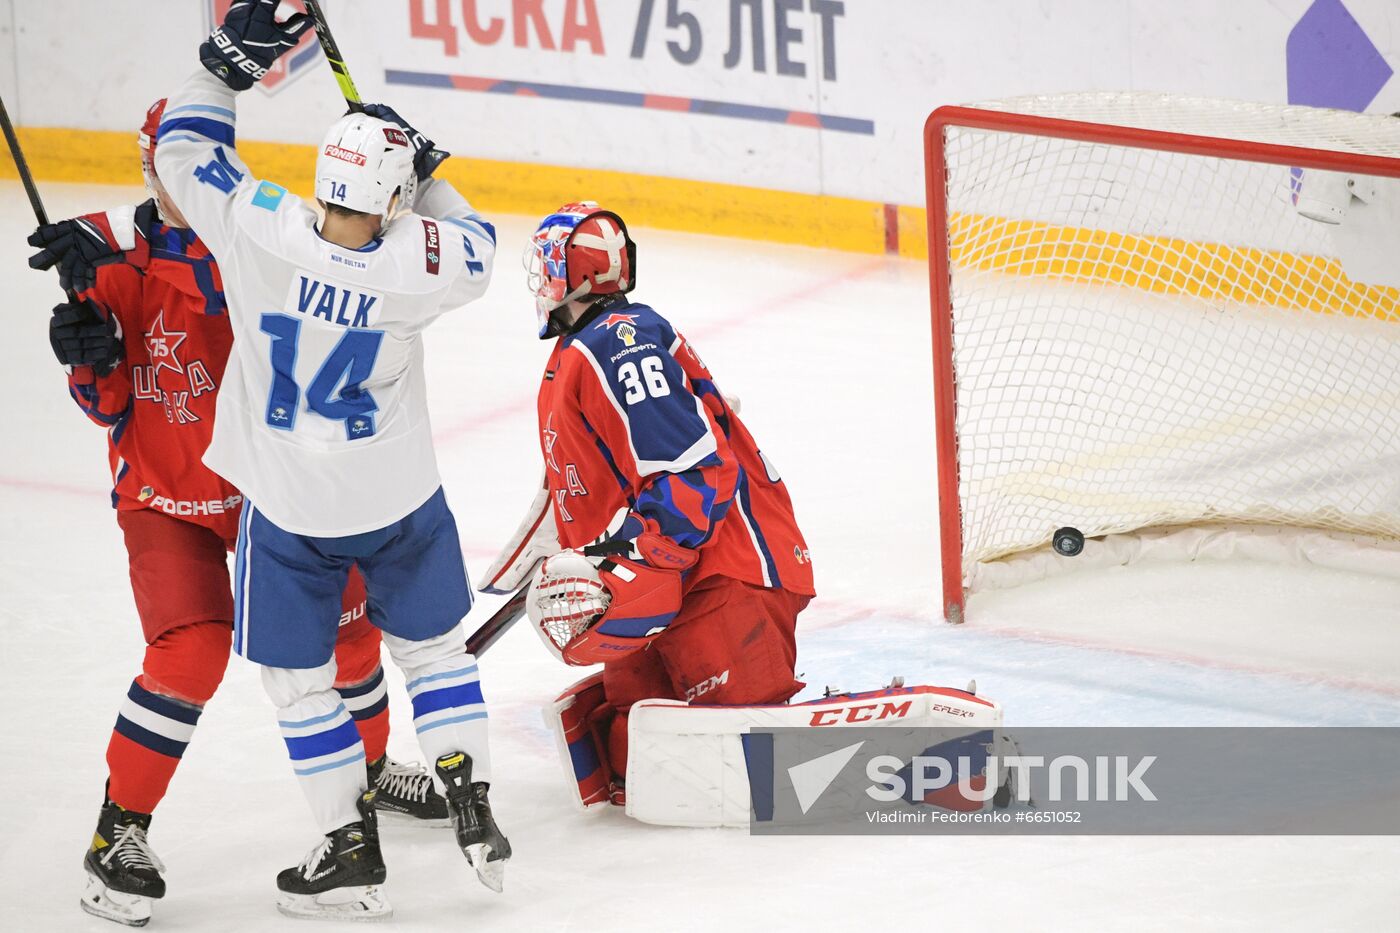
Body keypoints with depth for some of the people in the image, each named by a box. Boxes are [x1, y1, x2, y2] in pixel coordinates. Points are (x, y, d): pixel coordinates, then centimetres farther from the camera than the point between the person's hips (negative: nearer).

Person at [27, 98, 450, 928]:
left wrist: (109, 250, -47)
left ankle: (370, 765, 42)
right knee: (192, 651, -20)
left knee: (345, 623, 13)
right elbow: (108, 404, -5)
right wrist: (92, 355, -27)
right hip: (166, 494, -2)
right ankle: (120, 830, -7)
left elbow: (222, 278, -37)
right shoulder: (116, 255, -9)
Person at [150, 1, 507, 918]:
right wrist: (425, 175, 5)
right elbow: (475, 246, 3)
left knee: (300, 677, 13)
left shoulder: (261, 230, -25)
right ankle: (474, 812, 22)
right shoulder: (418, 263, -23)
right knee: (433, 644, 22)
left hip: (288, 508, -1)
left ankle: (353, 855, 16)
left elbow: (182, 147, -9)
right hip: (401, 498, 1)